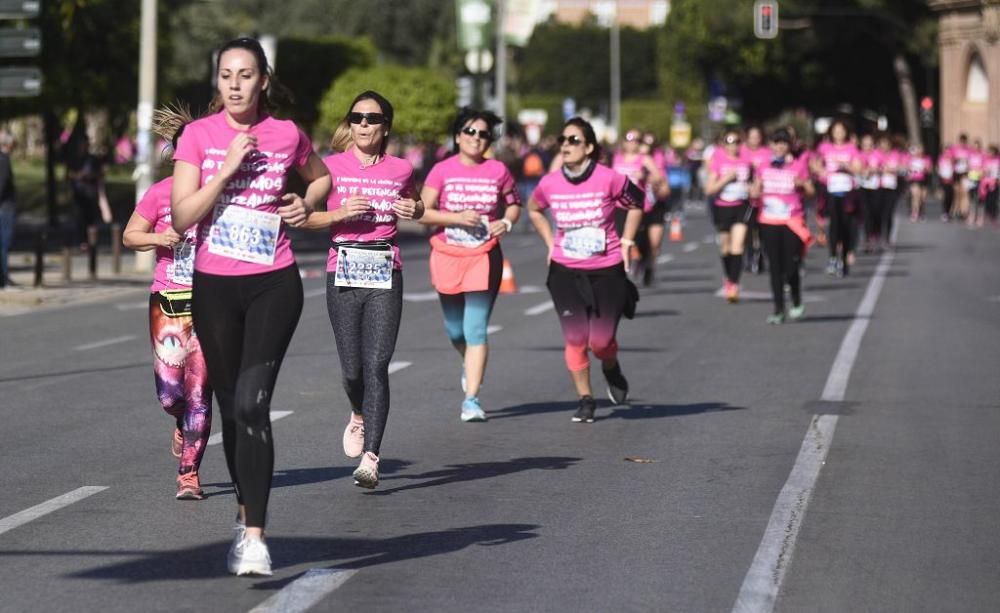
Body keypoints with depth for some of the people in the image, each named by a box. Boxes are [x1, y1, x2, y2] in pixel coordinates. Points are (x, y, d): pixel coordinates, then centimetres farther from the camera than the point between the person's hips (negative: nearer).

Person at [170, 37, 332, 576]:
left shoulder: (286, 135, 1)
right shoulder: (198, 135, -1)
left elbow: (322, 177, 23)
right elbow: (181, 218, -9)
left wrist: (306, 204, 2)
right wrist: (227, 169, -17)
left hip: (274, 285, -2)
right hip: (214, 285, 2)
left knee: (252, 405, -16)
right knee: (231, 408, 12)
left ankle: (254, 538, -17)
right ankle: (246, 515, 32)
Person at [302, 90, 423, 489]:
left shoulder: (400, 170, 7)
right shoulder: (332, 167, 3)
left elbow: (413, 208, 26)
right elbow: (307, 218, 6)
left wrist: (414, 211, 3)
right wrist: (340, 213, -11)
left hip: (385, 277, 0)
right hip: (343, 274, 0)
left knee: (376, 366, -10)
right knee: (352, 369, 2)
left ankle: (370, 459, -14)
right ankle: (359, 415, 38)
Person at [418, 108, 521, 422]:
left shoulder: (498, 171, 0)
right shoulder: (442, 170, -3)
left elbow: (514, 204, 14)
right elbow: (422, 212, -6)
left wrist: (507, 222, -7)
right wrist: (457, 217, -17)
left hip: (484, 257, -1)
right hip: (447, 256, 1)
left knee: (475, 328, -9)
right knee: (455, 329, 14)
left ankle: (471, 399, -8)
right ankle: (470, 363, 47)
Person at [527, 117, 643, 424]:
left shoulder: (609, 180, -13)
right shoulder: (550, 184, -5)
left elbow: (636, 204, 5)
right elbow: (534, 209, 17)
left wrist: (625, 242, 2)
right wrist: (550, 243, 9)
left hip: (607, 271, -2)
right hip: (566, 272, 2)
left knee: (601, 340, -4)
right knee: (575, 338, -4)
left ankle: (612, 370, 32)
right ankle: (585, 399, 13)